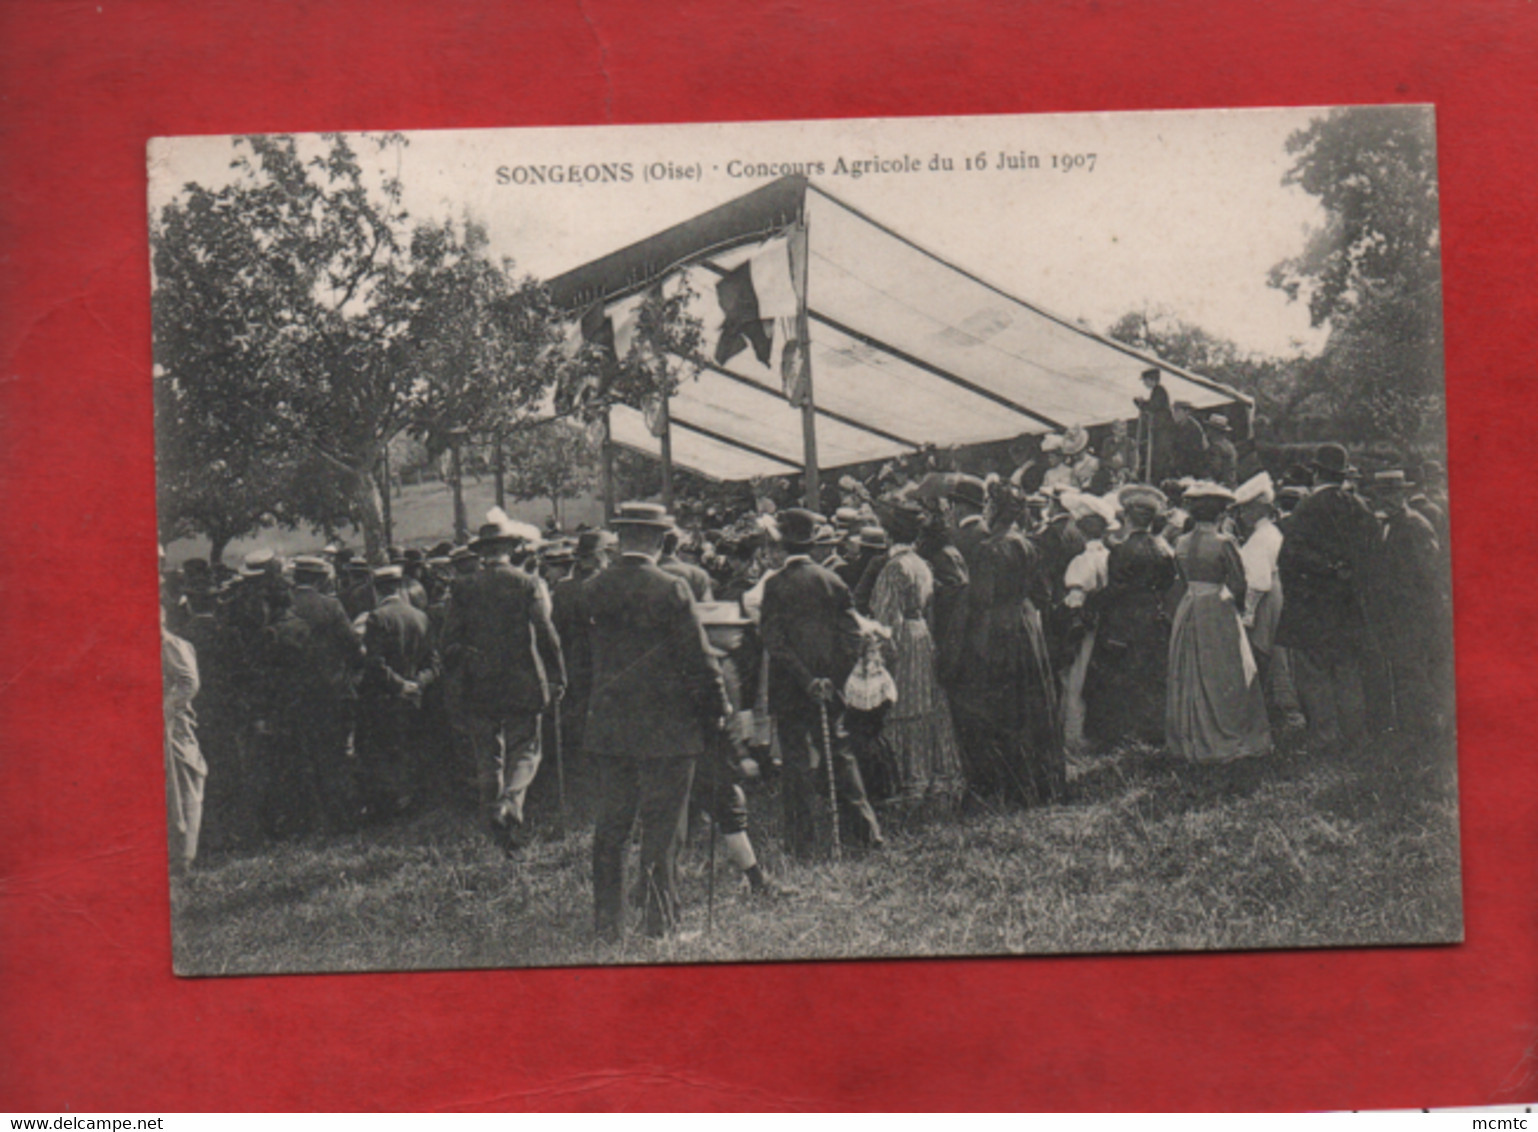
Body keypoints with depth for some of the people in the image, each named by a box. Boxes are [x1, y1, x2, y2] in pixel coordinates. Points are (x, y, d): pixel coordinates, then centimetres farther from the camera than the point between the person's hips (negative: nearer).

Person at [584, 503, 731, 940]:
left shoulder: (592, 589, 1)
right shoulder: (671, 589, -13)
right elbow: (697, 658, -10)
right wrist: (717, 709, 1)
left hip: (607, 727, 5)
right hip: (666, 727, -4)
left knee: (610, 826, 12)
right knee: (662, 830, 3)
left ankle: (607, 924, 17)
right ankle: (660, 925, 8)